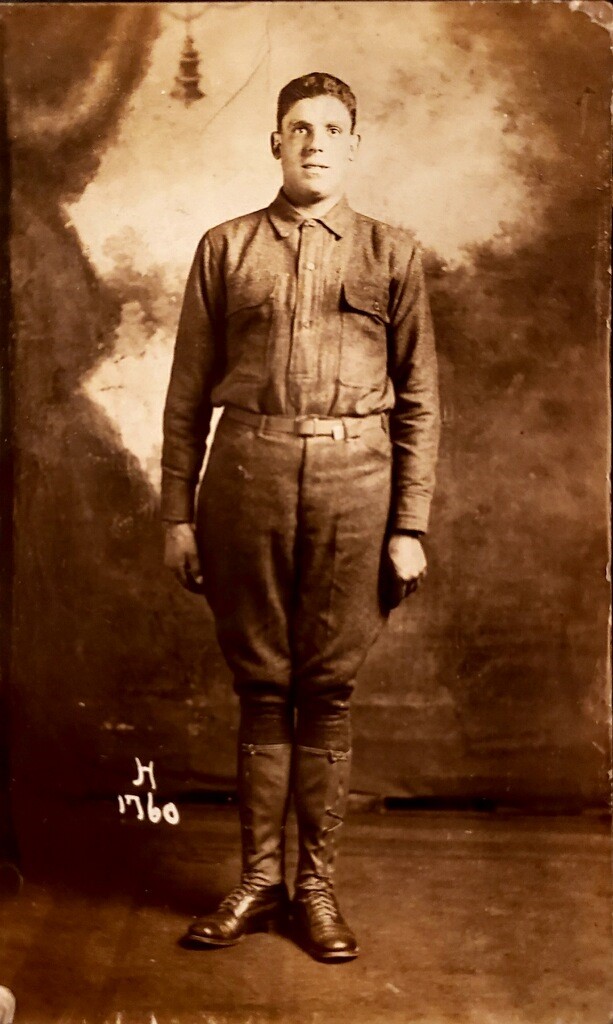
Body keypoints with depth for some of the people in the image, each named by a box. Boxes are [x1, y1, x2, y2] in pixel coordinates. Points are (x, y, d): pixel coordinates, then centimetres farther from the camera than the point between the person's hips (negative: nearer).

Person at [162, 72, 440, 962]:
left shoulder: (392, 252, 9)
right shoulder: (227, 248, 10)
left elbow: (419, 398, 6)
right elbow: (189, 389, 7)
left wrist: (411, 525, 0)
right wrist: (178, 512, 2)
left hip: (353, 478, 0)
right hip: (247, 471, 1)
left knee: (327, 689, 5)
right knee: (261, 684, 7)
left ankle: (318, 887, 18)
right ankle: (260, 879, 20)